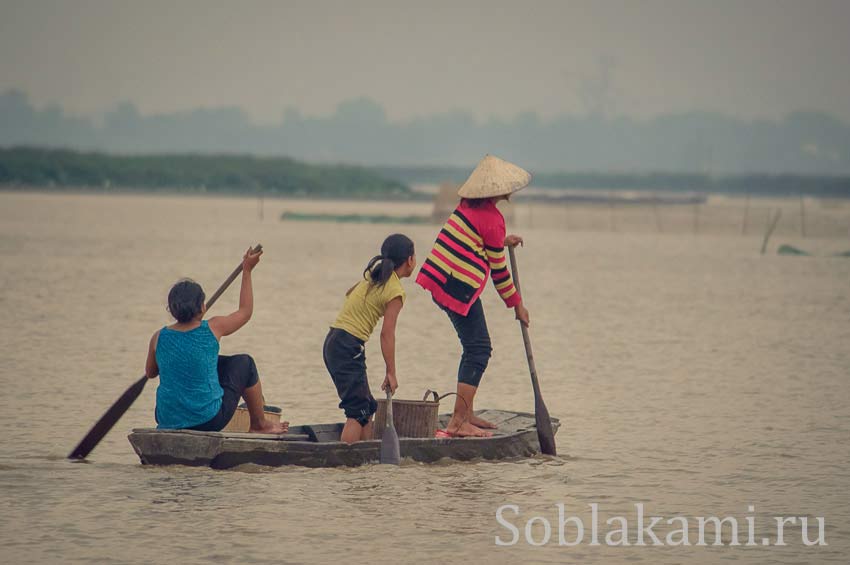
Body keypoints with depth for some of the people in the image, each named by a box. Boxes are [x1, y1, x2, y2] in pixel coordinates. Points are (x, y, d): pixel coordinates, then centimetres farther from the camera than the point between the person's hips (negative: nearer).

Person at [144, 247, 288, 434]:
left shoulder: (159, 337, -4)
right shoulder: (212, 329, -11)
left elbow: (150, 373, 15)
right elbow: (245, 312, 8)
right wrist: (247, 271, 17)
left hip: (167, 421, 4)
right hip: (208, 421, -4)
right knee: (244, 363, 17)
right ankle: (260, 425, 29)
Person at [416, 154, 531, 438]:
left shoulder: (469, 206, 11)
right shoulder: (492, 219, -15)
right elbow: (498, 269, -8)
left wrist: (502, 242, 28)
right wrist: (517, 304, 2)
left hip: (440, 279, 9)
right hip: (460, 287, -9)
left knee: (477, 348, 17)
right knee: (478, 350, -8)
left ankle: (466, 414, 21)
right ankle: (459, 422, -13)